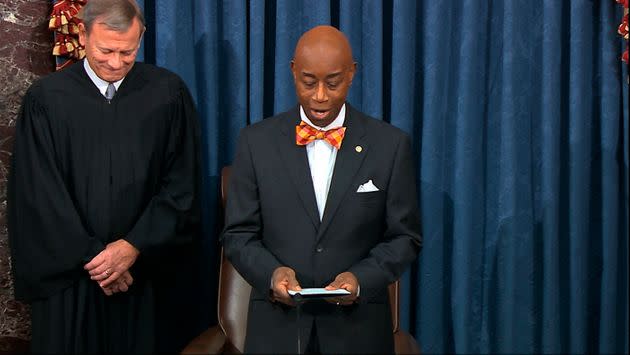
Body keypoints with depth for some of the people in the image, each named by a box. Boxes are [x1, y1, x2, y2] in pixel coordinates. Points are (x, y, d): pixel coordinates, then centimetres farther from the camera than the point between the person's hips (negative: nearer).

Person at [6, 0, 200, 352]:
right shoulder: (46, 98, -4)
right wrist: (90, 255, -9)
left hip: (140, 269, 1)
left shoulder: (168, 92, -3)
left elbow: (181, 183, -3)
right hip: (66, 271, 0)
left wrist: (133, 247, -10)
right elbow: (40, 193, -5)